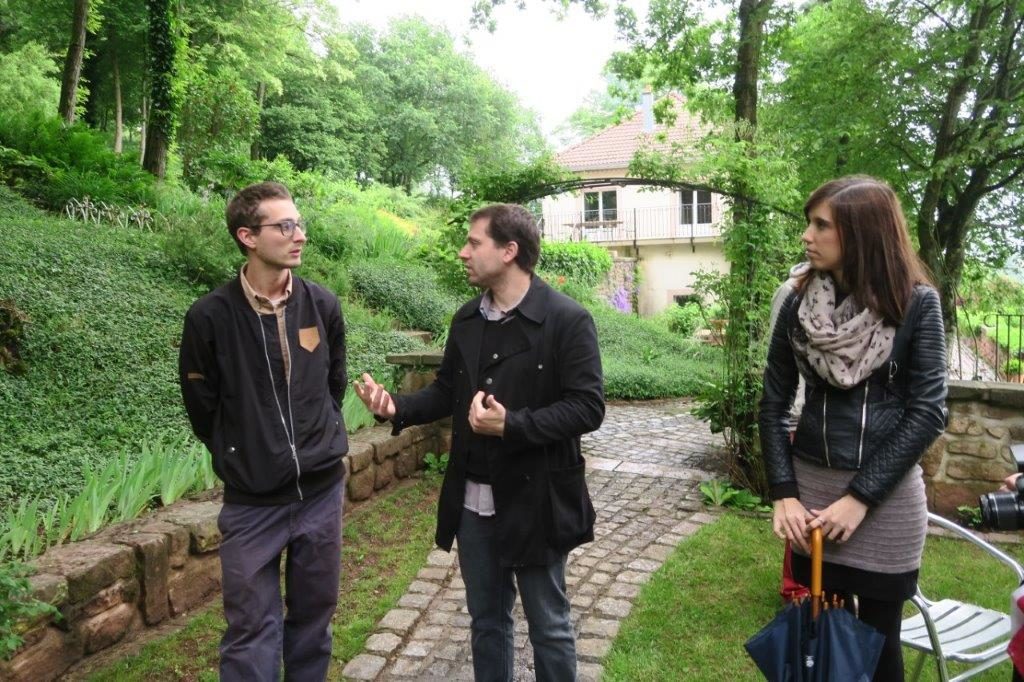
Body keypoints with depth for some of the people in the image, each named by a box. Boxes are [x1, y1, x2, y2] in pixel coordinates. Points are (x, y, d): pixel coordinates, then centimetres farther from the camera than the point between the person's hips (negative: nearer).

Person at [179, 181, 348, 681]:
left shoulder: (323, 305, -2)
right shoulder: (210, 316, -12)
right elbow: (203, 409, -1)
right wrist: (239, 459, 7)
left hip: (321, 491, 3)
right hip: (252, 501, -3)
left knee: (314, 617, 17)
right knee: (253, 633, 7)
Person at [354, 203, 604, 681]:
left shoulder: (567, 320, -14)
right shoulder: (466, 320, 5)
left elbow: (588, 407, -18)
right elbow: (448, 391, 13)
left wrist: (511, 425, -28)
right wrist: (397, 407, -5)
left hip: (534, 501, -5)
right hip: (472, 501, 6)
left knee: (548, 626, 14)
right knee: (486, 620, 21)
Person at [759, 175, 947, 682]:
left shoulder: (916, 302, -8)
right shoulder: (799, 305, -1)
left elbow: (927, 410, -10)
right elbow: (773, 405, 2)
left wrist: (860, 497, -13)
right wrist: (783, 493, -5)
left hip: (888, 494, -2)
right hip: (813, 485, 2)